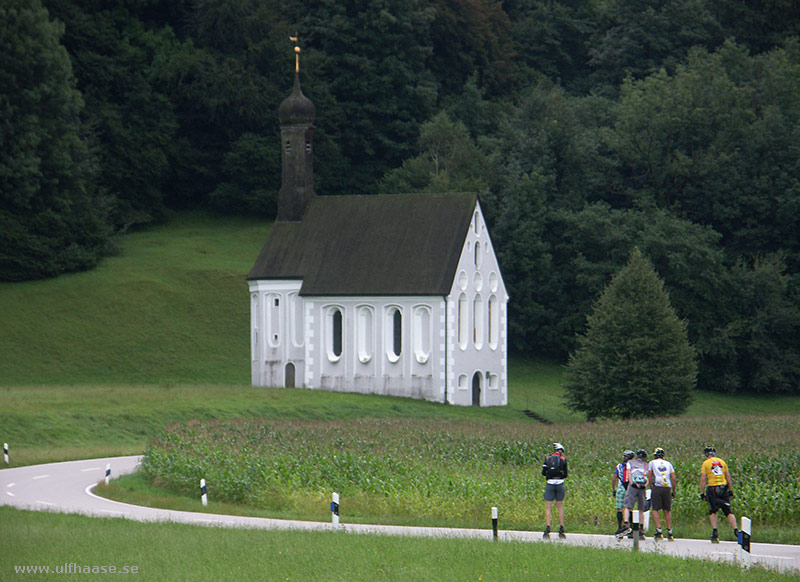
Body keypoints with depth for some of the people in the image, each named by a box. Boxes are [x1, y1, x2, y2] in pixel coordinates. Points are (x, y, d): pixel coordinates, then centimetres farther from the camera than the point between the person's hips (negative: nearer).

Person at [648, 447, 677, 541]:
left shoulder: (652, 463, 11)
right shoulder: (668, 464, 18)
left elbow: (650, 477, 5)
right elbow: (674, 479, 12)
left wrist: (651, 488, 12)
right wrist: (673, 492, 17)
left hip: (657, 487, -3)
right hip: (667, 488, 3)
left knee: (655, 510, 0)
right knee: (667, 510, 11)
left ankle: (659, 530, -15)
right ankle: (669, 531, 8)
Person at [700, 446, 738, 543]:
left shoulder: (705, 463, 1)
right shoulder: (722, 462, 12)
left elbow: (703, 479, -4)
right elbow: (728, 477, 12)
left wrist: (702, 493, -1)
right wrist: (730, 490, 16)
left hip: (712, 488, -3)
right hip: (723, 488, 3)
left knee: (712, 512, 8)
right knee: (728, 511, 4)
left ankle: (715, 532, -2)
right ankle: (736, 530, -8)